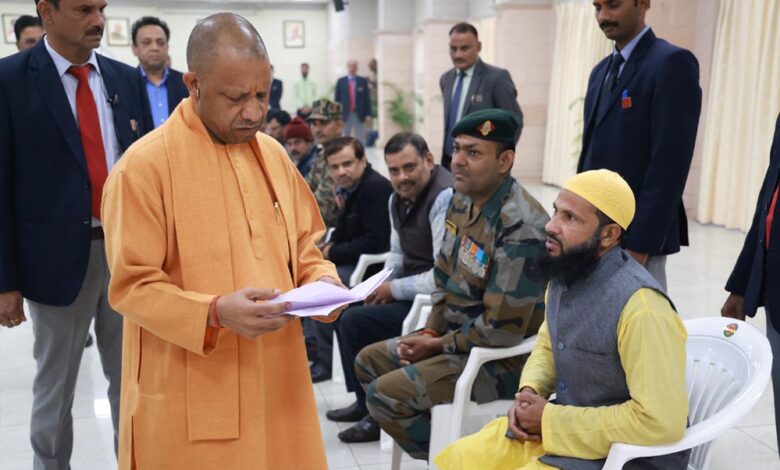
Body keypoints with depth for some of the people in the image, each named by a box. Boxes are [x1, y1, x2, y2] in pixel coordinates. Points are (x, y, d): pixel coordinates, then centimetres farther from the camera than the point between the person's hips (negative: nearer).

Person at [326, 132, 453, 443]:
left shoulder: (444, 198, -23)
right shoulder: (398, 199, 6)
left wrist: (394, 290, -17)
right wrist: (381, 284, 1)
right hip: (408, 288, 10)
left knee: (353, 322, -14)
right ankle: (365, 401, 22)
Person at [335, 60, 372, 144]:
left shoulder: (363, 81, 6)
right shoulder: (341, 81, 6)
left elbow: (367, 98, 4)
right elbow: (336, 99, 6)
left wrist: (368, 115, -3)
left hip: (360, 115, 0)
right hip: (345, 115, 0)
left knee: (360, 140, 0)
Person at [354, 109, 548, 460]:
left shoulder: (520, 228, -26)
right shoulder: (462, 202, 3)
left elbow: (502, 328, -26)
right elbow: (444, 278, 13)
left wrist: (439, 346, -14)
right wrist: (430, 332, -1)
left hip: (502, 358, -10)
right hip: (455, 336, 10)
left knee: (385, 394, -17)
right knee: (369, 361, 13)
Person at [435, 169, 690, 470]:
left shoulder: (640, 306, -26)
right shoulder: (564, 276, 0)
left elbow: (661, 420, -27)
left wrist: (552, 418, -20)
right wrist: (529, 391, -6)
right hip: (561, 427, 8)